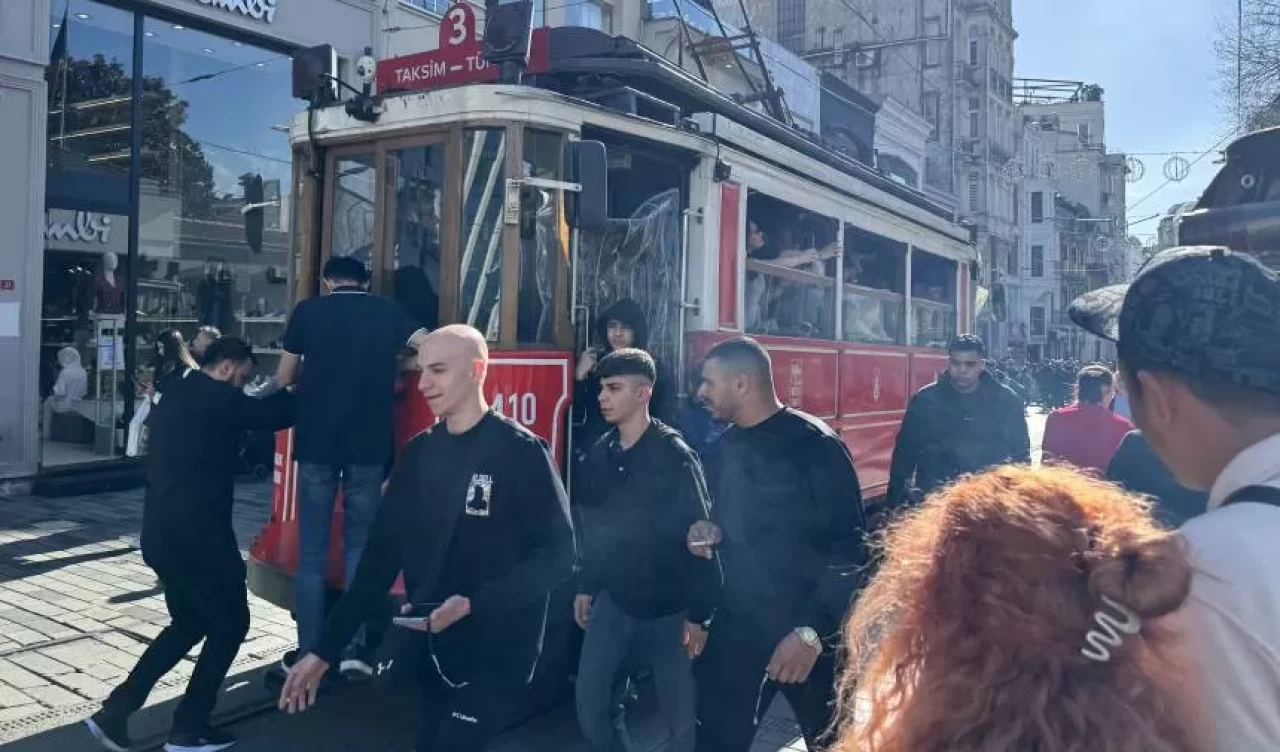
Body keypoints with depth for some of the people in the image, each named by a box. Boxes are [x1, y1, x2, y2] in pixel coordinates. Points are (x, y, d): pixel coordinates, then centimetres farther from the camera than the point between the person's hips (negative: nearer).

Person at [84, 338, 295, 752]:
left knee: (189, 622, 23)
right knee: (230, 623, 9)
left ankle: (115, 712, 17)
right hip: (197, 533, -9)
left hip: (160, 531, 9)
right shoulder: (218, 399, -12)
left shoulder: (175, 394, 14)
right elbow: (275, 415, -8)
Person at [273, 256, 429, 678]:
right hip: (370, 445, 1)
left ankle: (309, 652, 11)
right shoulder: (386, 312, 6)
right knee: (360, 544, 10)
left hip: (316, 443, 0)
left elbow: (283, 380, 7)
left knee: (312, 549, 8)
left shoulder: (308, 312, 4)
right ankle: (354, 649, 6)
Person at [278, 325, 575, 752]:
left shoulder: (521, 452, -13)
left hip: (498, 655, -5)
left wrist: (473, 605, -23)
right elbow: (382, 554, 5)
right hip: (433, 650, 6)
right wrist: (325, 649, 2)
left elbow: (557, 555, -14)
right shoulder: (419, 453, 4)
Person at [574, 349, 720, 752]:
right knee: (589, 700, 7)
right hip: (613, 600, 5)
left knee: (681, 714, 6)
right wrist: (585, 587, 13)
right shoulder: (600, 453, 3)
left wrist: (698, 614, -15)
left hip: (668, 606, -5)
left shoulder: (674, 455, -14)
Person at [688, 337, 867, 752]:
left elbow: (850, 548, -18)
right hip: (737, 626, 6)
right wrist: (712, 533, -3)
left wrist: (813, 631, -23)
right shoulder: (724, 448, 6)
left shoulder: (813, 444, -16)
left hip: (809, 630, -5)